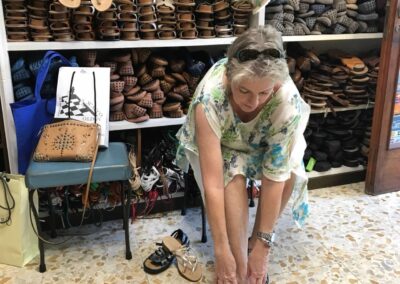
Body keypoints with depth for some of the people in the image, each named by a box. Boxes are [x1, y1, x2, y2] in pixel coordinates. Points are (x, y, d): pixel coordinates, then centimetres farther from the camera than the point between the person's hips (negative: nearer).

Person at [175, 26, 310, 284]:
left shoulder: (288, 101, -35)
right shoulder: (209, 98, -39)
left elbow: (275, 178, -32)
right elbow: (213, 184, -38)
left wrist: (263, 244, -30)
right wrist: (221, 249, -35)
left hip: (263, 145, 2)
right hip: (217, 144, -1)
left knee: (292, 174, -27)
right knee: (233, 178, -32)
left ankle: (254, 242, -5)